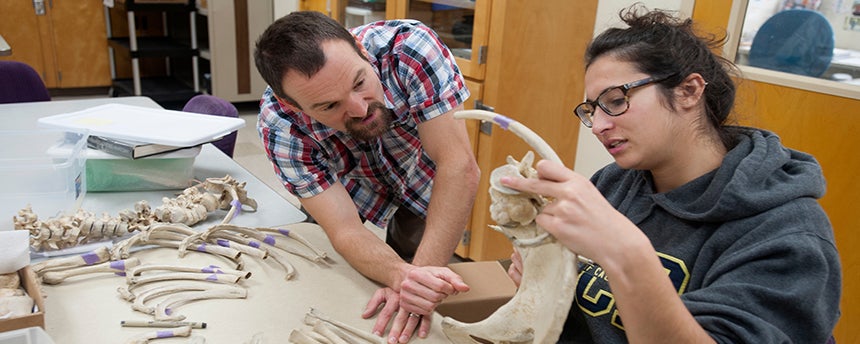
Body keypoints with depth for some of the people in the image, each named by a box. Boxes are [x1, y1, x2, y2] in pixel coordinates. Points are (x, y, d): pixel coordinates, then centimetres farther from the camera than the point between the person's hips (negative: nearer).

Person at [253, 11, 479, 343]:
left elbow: (459, 167, -39)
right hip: (346, 190, 1)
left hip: (423, 183, -1)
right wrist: (402, 277, -53)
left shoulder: (411, 46, -39)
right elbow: (346, 231, -34)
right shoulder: (280, 127, -34)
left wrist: (422, 270, -47)